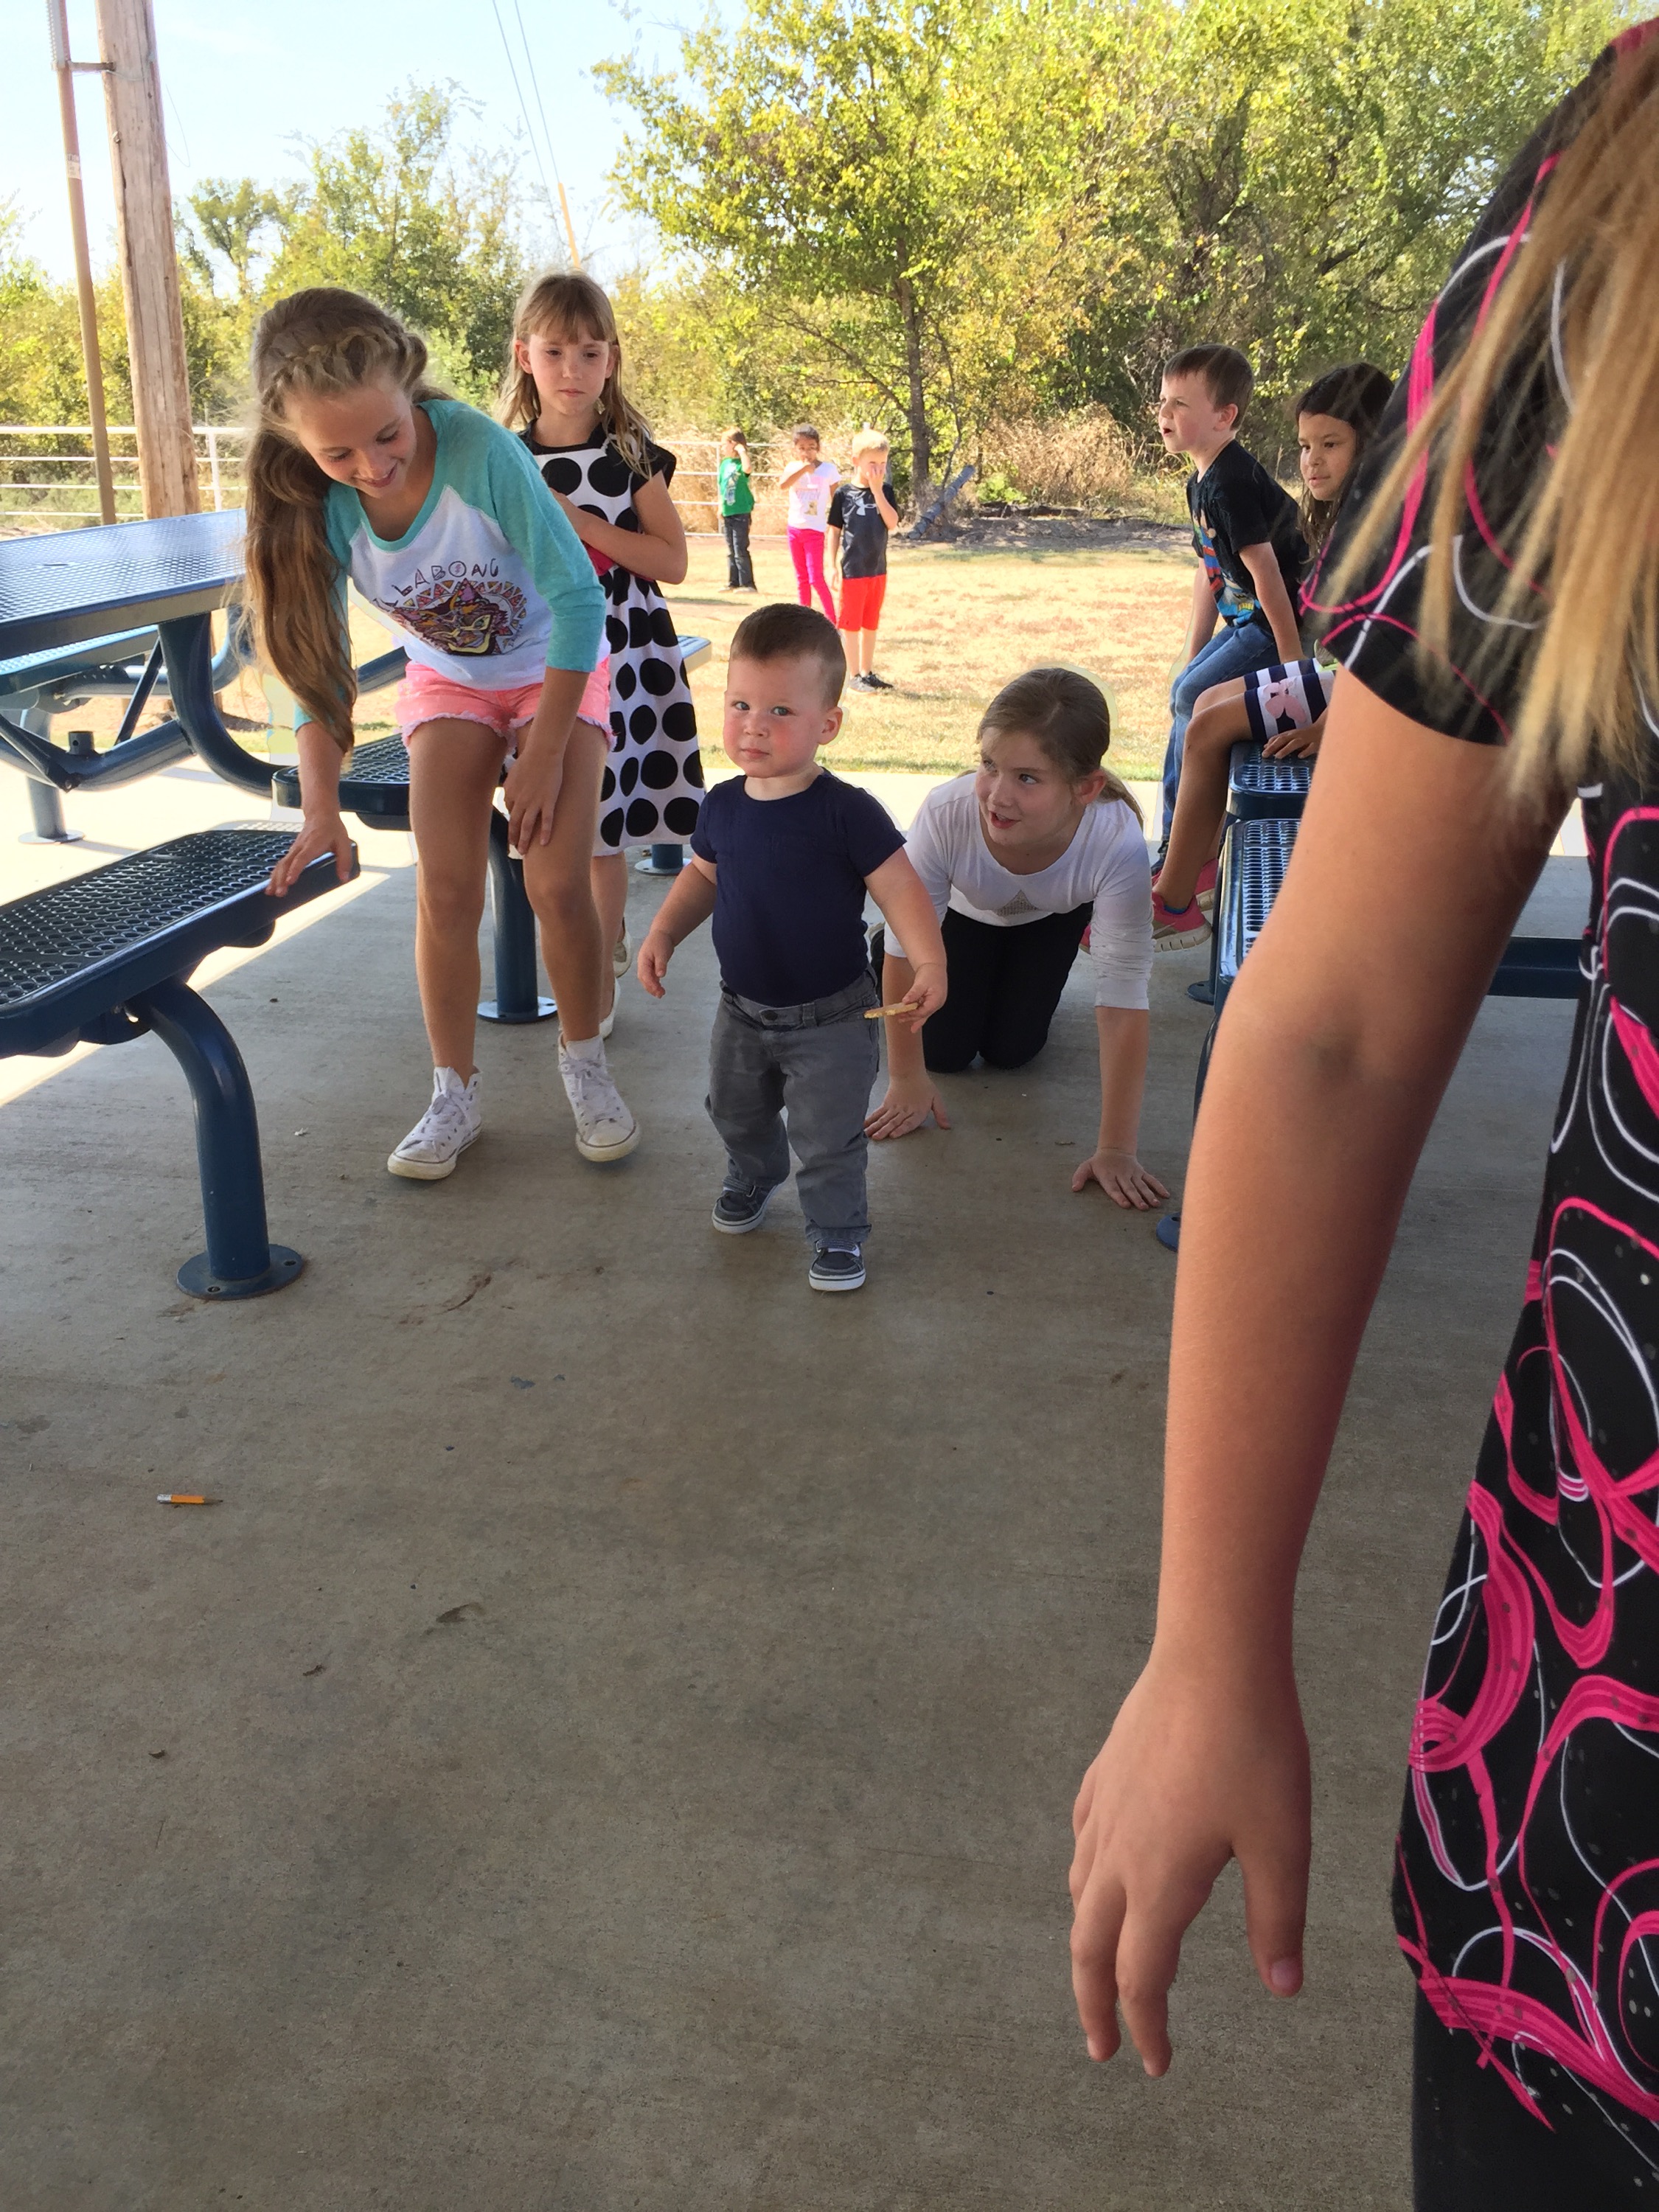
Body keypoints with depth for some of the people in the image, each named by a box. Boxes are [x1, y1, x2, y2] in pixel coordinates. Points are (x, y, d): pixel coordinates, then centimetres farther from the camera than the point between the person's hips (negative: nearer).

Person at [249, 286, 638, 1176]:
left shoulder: (478, 449, -33)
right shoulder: (315, 502, -20)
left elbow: (580, 599, -27)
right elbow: (318, 661, -12)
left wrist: (545, 752, -22)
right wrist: (321, 807, -21)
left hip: (554, 670, -3)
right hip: (447, 681, 3)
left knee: (557, 884, -14)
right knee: (446, 890, -9)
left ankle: (584, 1064, 10)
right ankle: (455, 1096, 6)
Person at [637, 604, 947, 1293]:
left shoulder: (846, 812, -22)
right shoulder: (723, 805, -5)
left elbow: (900, 888, -21)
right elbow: (703, 876, 11)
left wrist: (929, 963, -32)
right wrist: (663, 933, 0)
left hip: (831, 1018, -6)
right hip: (743, 1009, 6)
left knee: (827, 1137, 2)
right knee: (736, 1112, 24)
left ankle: (837, 1230, 26)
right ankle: (754, 1175, 55)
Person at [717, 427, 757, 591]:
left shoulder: (740, 463, -10)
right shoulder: (725, 463, 11)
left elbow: (747, 469, -35)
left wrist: (742, 452, -26)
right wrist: (721, 508, 16)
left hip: (741, 513, -8)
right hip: (727, 514, 8)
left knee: (741, 551, -7)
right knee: (731, 552, 12)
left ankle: (747, 584, -2)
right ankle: (733, 583, 19)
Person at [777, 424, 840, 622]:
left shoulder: (828, 469, -4)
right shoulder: (793, 467, 2)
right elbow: (782, 486, -19)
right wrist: (803, 469, -22)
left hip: (815, 530, -4)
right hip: (795, 529, 4)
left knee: (816, 579, -10)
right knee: (802, 579, 10)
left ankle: (833, 622, -4)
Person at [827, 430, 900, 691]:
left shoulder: (885, 491, 4)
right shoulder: (843, 493, -4)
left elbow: (892, 523, -10)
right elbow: (834, 531, -1)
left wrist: (877, 491, -15)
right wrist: (833, 566, -5)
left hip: (878, 569, 4)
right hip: (852, 570, -4)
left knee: (871, 624, 12)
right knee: (852, 623, 2)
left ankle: (868, 672, 23)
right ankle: (855, 676, 10)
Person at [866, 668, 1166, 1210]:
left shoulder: (1118, 844, -44)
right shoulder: (946, 813, -44)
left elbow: (1123, 1000, -38)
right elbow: (904, 947, -28)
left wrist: (1115, 1149, -36)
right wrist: (907, 1079, -19)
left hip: (1052, 917, 0)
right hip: (965, 909, 0)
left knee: (1009, 1050, 0)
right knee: (946, 1050, -2)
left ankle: (1023, 978, 31)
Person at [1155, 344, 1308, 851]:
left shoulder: (1232, 482, -22)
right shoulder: (1200, 483, 10)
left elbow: (1265, 571, -24)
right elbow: (1209, 572, 16)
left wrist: (1292, 660, -24)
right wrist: (1192, 656, 17)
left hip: (1279, 623, -10)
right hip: (1246, 619, 10)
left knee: (1195, 698, -15)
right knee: (1184, 693, 12)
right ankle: (1175, 836, 22)